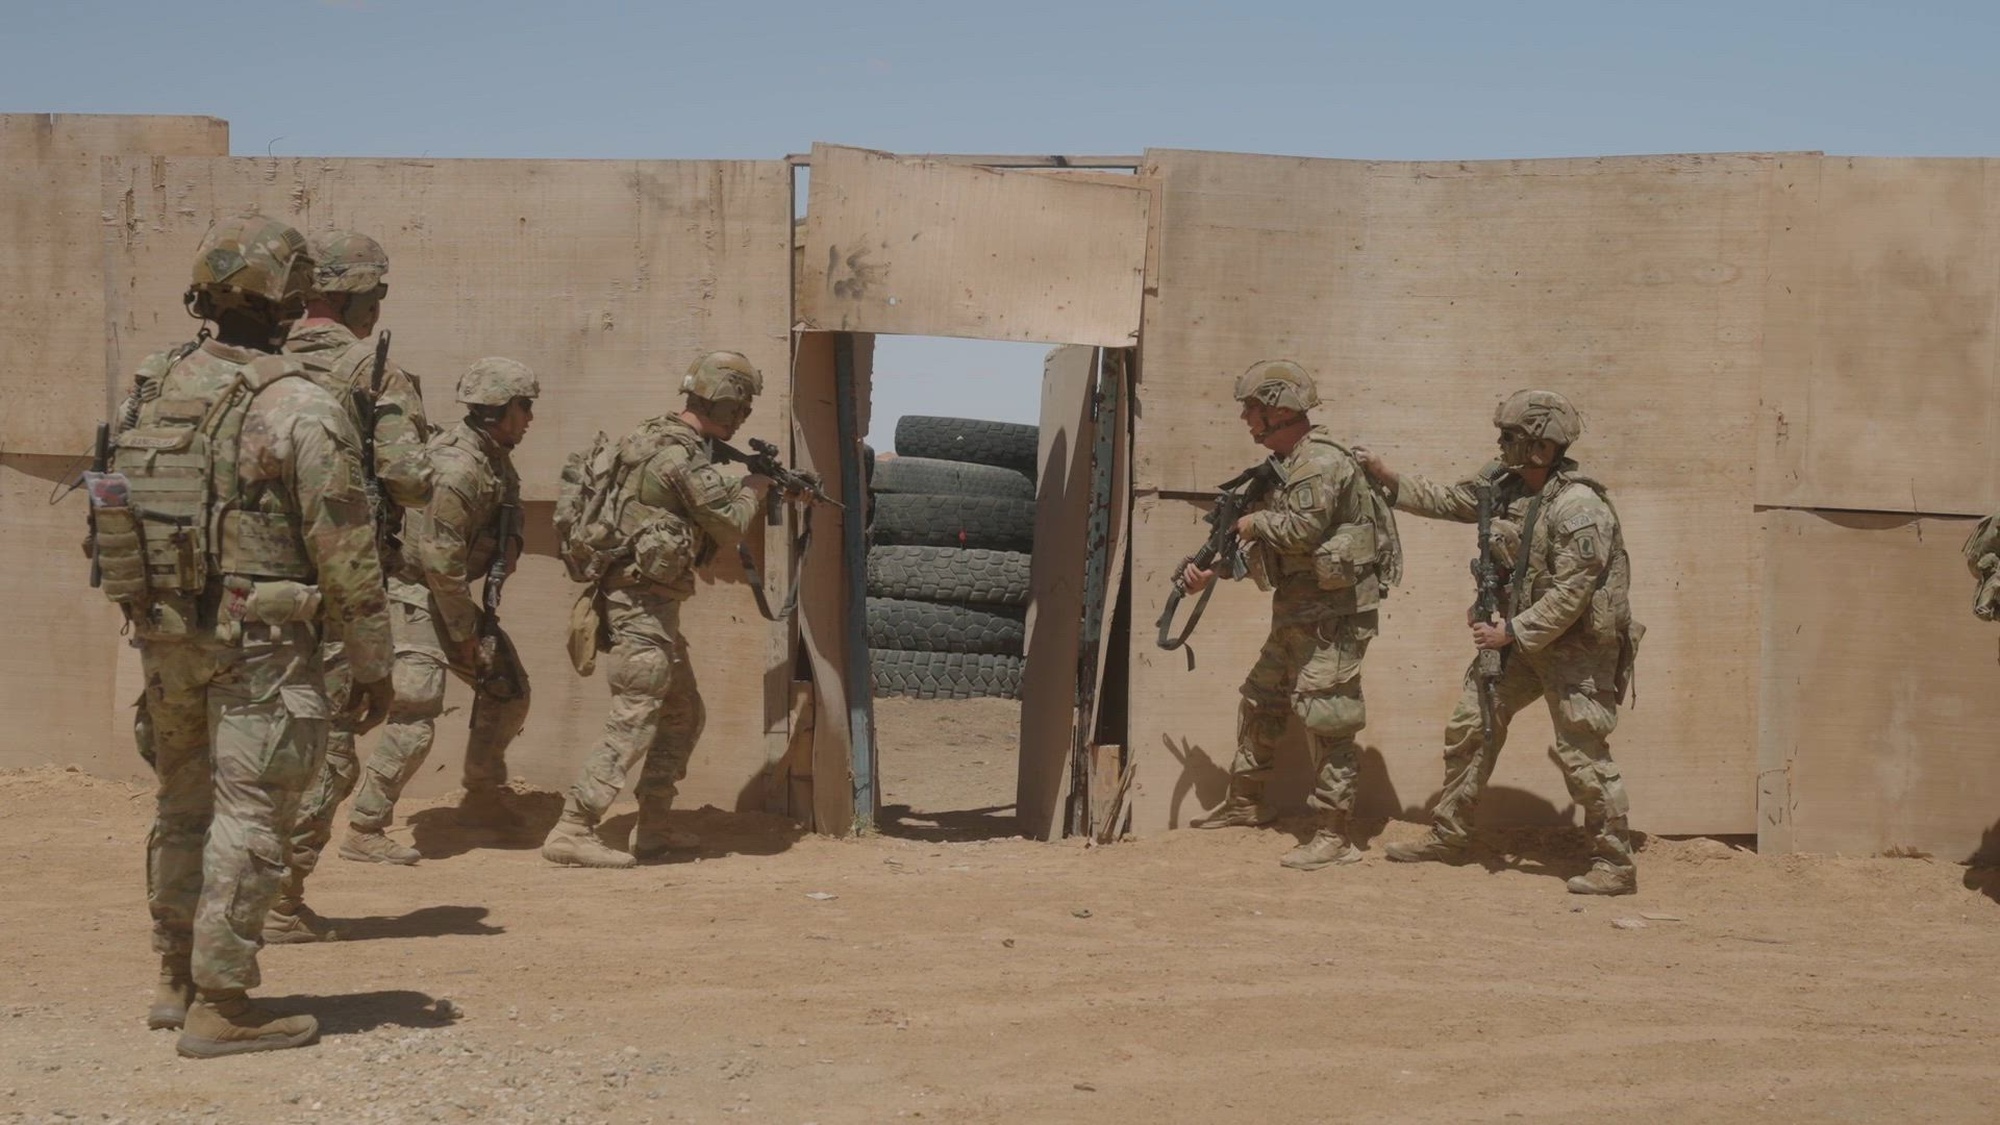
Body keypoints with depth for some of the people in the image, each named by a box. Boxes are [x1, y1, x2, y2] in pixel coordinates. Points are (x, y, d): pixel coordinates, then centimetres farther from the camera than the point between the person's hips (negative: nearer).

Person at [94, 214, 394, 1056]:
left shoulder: (149, 391, 6)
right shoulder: (301, 410, -14)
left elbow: (116, 516, 12)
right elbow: (345, 550, -13)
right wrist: (372, 663, -5)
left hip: (164, 634, 7)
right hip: (258, 641, -6)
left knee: (184, 806, 18)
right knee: (248, 818, -2)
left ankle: (177, 983, 27)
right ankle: (220, 1008, -1)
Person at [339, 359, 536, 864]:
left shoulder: (495, 457, 4)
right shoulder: (457, 470, -25)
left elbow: (510, 503, 24)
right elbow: (441, 564, -25)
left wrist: (510, 540, 3)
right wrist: (466, 636, -17)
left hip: (450, 594, 10)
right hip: (413, 594, -10)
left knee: (508, 689, 14)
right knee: (416, 713, -17)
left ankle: (483, 800, 29)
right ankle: (363, 831, -13)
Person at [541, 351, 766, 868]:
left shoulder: (655, 436, 11)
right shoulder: (684, 457, -18)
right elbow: (730, 524, -8)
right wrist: (755, 490, 10)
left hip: (649, 603, 10)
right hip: (643, 605, -10)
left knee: (684, 715, 17)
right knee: (633, 723, -10)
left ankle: (652, 829, 20)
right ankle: (571, 832, -10)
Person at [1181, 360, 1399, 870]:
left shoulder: (1321, 462, -16)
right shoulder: (1285, 463, 16)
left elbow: (1303, 528, -28)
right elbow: (1267, 538, 19)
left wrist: (1254, 523, -11)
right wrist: (1211, 570, 8)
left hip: (1332, 615, -11)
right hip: (1297, 613, 11)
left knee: (1325, 718, -10)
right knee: (1261, 702, 20)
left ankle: (1335, 836, -8)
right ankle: (1245, 802, 36)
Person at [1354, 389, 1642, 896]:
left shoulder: (1579, 509, -24)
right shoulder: (1503, 483, 1)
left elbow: (1569, 596, -25)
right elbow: (1445, 500, 15)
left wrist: (1508, 631, -21)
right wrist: (1386, 477, 8)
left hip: (1576, 645, -9)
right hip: (1524, 635, 9)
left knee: (1581, 751, -8)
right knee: (1471, 722, 11)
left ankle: (1614, 865, 0)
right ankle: (1448, 836, 23)